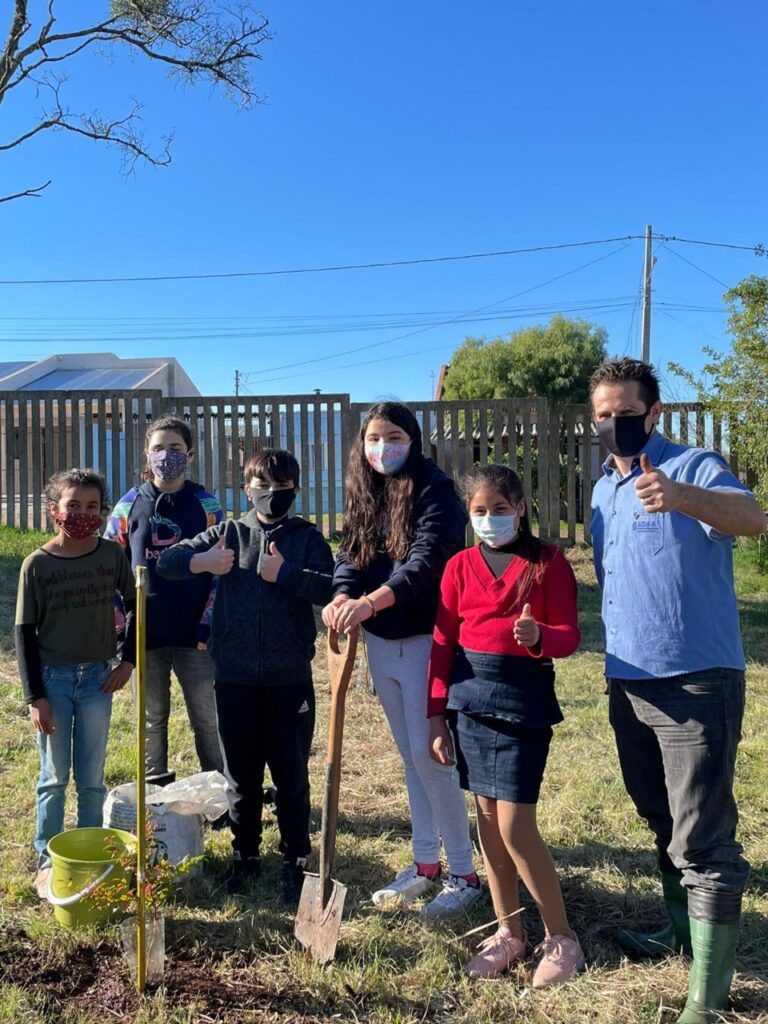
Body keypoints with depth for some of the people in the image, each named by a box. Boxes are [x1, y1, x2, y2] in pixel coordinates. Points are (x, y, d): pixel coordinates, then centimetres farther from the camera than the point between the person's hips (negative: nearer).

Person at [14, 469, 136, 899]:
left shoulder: (111, 555, -3)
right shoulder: (37, 564, -8)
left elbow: (135, 606, 9)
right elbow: (24, 633, -6)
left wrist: (129, 660, 1)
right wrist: (35, 696, -8)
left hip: (98, 677, 2)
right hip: (53, 678, -1)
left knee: (92, 778, 11)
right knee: (55, 778, 8)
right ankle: (47, 862, 25)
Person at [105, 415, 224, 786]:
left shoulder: (206, 505, -1)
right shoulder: (129, 505, 2)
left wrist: (209, 624, -6)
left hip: (194, 633, -1)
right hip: (144, 633, 1)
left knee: (207, 717, 5)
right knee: (152, 716, 15)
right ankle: (155, 787, 31)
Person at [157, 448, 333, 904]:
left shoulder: (307, 537, 1)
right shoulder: (230, 532, 6)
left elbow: (331, 588, -12)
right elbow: (167, 561, 0)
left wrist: (285, 574, -22)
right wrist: (200, 561, -19)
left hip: (289, 677, -2)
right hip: (234, 676, 2)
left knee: (292, 775, 8)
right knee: (240, 774, 14)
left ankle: (297, 860, 25)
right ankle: (246, 854, 32)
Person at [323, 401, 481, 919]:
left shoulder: (434, 490, -12)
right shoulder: (363, 495, 8)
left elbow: (426, 560, -26)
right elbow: (349, 557, -1)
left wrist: (371, 601, -41)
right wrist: (342, 599, -23)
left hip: (426, 639, -7)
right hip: (380, 641, 7)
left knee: (430, 753, -4)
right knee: (409, 754, 15)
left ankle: (464, 874, 14)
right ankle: (426, 863, 30)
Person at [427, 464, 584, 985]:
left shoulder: (548, 562, -3)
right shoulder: (460, 566, 6)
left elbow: (569, 635, -5)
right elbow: (443, 643, 7)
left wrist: (538, 636, -28)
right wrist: (436, 717, 5)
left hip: (524, 696, -4)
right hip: (469, 694, 4)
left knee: (515, 826, -5)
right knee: (487, 820, 11)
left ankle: (562, 938, 16)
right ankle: (509, 933, 28)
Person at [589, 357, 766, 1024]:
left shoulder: (694, 468, -12)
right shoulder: (603, 491, 12)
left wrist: (680, 496, -53)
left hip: (696, 682, -8)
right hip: (627, 685, 8)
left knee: (704, 843, -3)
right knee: (662, 823, 23)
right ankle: (682, 927, 44)